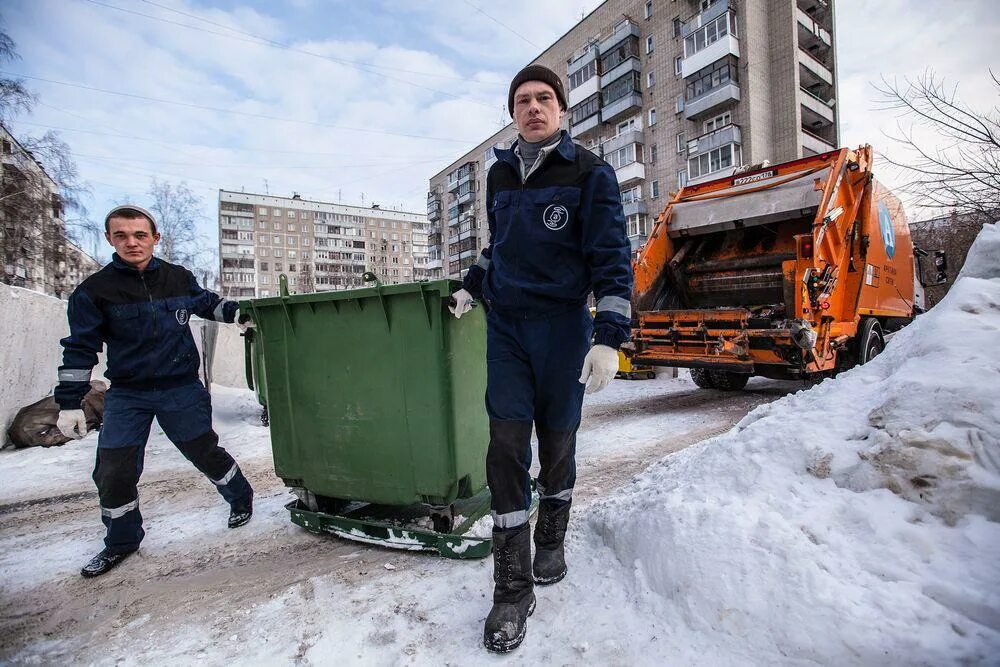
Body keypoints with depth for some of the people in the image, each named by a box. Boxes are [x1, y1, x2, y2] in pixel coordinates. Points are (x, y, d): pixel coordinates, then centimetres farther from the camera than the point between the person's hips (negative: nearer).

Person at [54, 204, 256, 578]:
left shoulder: (179, 278, -2)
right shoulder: (94, 291, -6)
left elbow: (208, 303, 18)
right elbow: (80, 349, -2)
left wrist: (238, 314, 2)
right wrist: (69, 403, -3)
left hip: (182, 390, 0)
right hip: (126, 396, 0)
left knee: (205, 452, 9)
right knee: (113, 471, 1)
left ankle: (241, 499, 34)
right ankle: (121, 541, 26)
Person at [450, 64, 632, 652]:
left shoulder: (590, 173, -3)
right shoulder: (500, 176, 12)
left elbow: (612, 257, -9)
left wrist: (609, 337, -17)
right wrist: (472, 286, 18)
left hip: (564, 325, -3)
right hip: (505, 324, 4)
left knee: (557, 441, 9)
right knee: (507, 445, -4)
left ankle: (552, 543, 36)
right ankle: (513, 588, 6)